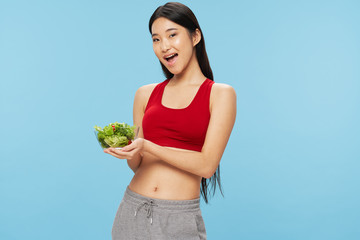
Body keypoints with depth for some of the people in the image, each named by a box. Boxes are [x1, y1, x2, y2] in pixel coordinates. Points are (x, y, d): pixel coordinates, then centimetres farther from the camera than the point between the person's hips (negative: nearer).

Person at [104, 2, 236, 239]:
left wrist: (147, 146, -18)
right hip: (132, 210, 4)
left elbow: (207, 165, -11)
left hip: (179, 219, -3)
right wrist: (126, 148, -10)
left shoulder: (220, 94, -3)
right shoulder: (145, 94, 8)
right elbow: (138, 165, 11)